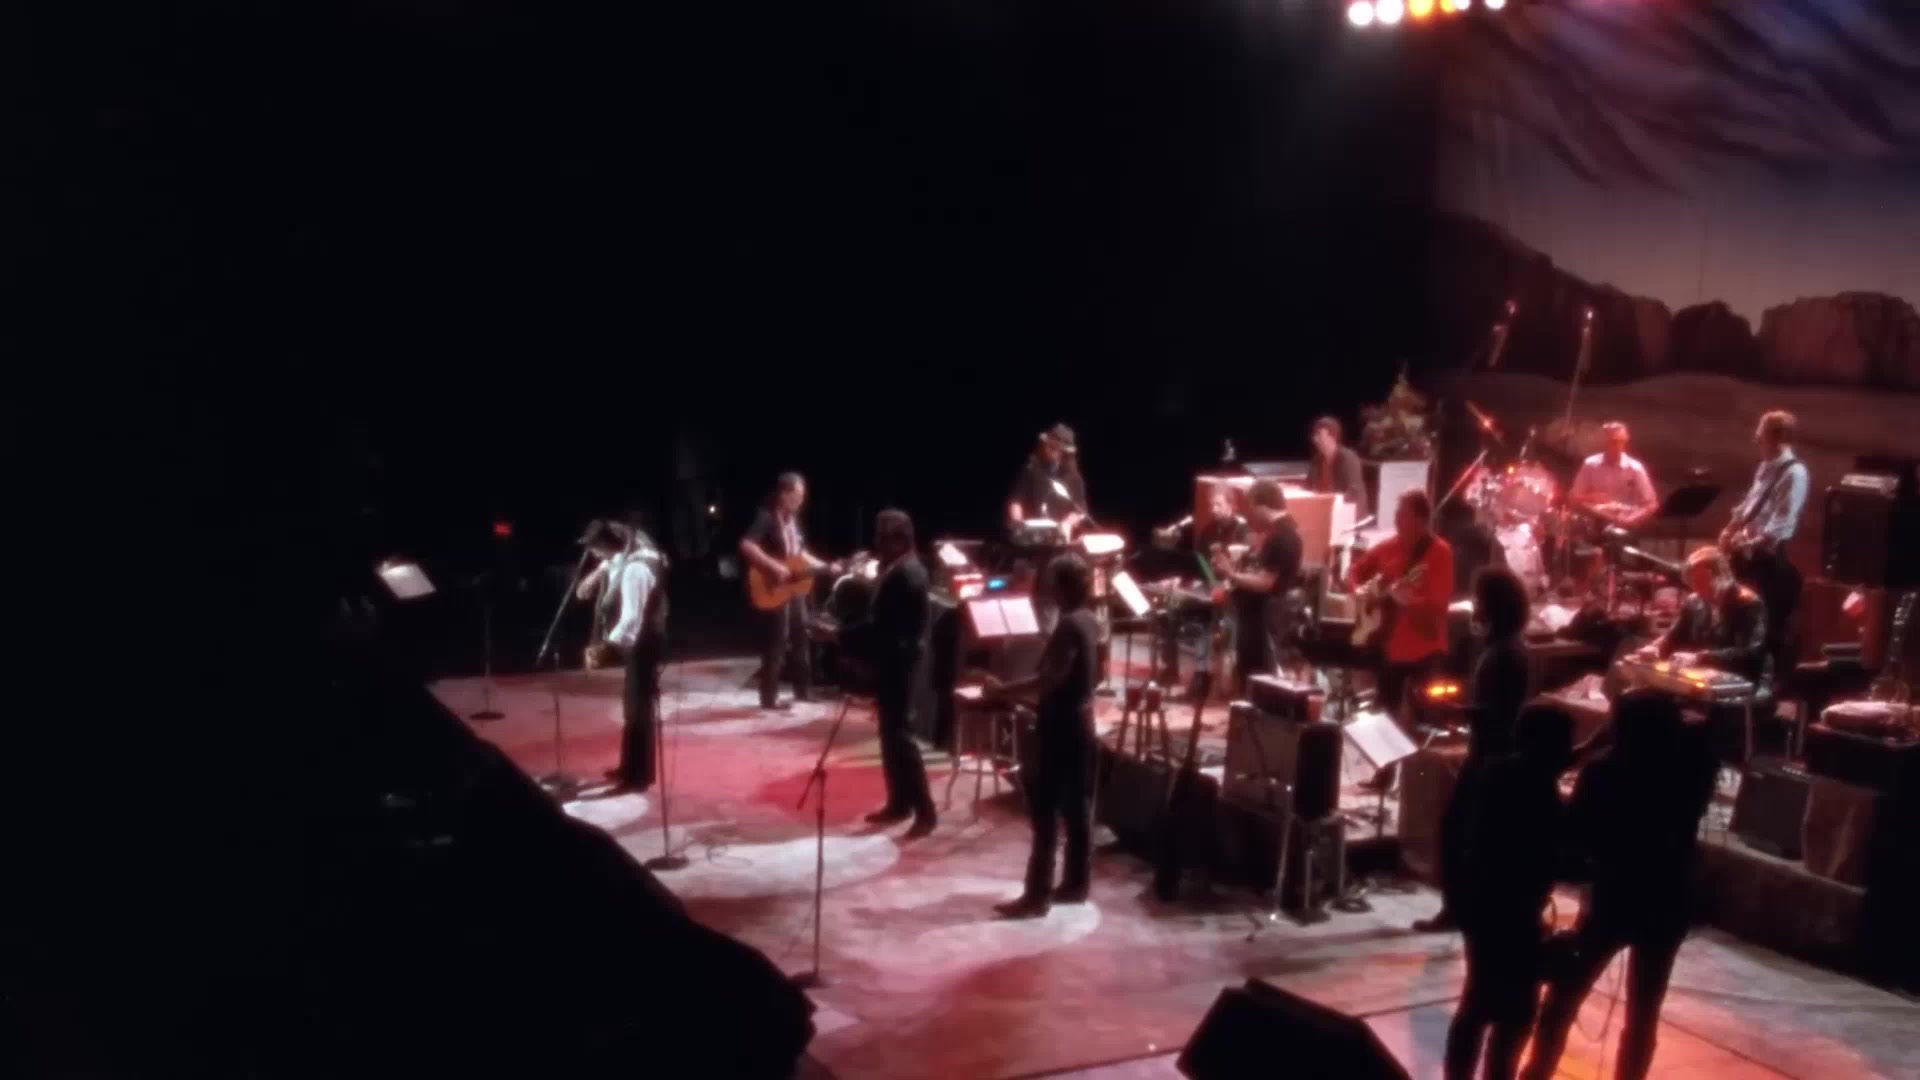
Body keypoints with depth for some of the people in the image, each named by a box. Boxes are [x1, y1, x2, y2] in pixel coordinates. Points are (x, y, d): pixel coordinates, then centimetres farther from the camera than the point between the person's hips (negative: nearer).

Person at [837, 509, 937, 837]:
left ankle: (925, 810, -5)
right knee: (890, 732, 15)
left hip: (897, 661, -10)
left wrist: (840, 635, -17)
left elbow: (882, 625, -23)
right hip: (891, 659, 10)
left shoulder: (904, 575, -21)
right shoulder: (898, 569, 11)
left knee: (898, 734, -8)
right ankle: (899, 802, 24)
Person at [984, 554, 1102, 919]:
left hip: (1060, 725, -10)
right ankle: (1075, 884, 20)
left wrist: (1003, 690, -23)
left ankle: (1036, 896, -5)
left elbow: (1050, 679, -27)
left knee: (1044, 810, -6)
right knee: (1076, 806, 13)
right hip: (1080, 721, 10)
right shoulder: (1089, 621, 9)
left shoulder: (1068, 625, -20)